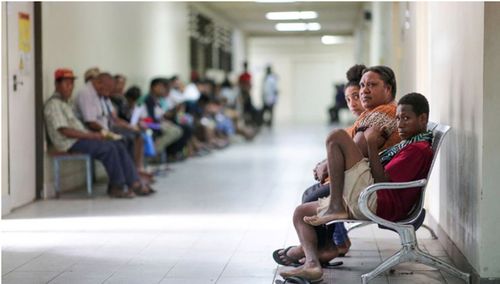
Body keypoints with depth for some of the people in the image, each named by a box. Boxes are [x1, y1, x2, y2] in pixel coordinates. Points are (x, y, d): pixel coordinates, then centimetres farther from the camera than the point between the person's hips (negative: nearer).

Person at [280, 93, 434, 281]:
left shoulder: (419, 149, -5)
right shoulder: (410, 144, 28)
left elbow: (381, 180, -13)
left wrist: (372, 144, -10)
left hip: (373, 200, -11)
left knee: (337, 137, -16)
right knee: (301, 212, 11)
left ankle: (335, 208, -16)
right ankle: (311, 264, -12)